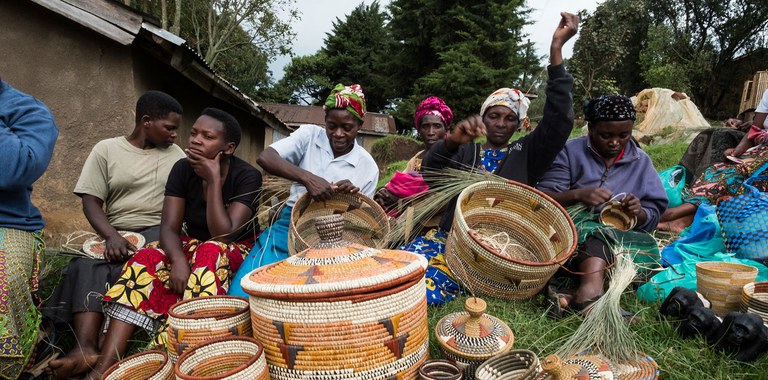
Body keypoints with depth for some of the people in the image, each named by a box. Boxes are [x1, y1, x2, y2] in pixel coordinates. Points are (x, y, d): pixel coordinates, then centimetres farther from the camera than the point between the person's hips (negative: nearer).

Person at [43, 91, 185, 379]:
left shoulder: (175, 154, 11)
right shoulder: (106, 149, 7)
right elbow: (90, 201, -1)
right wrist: (111, 236, -19)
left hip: (158, 230, -1)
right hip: (115, 231, 1)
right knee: (88, 266, -29)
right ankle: (85, 347, -41)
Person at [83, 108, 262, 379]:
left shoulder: (247, 176, -18)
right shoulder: (182, 169, -5)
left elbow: (224, 235, -26)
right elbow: (169, 227, -12)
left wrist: (213, 180, -27)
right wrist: (178, 259, -33)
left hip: (235, 251, -4)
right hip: (192, 246, 4)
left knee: (209, 254, -36)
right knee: (146, 260, -24)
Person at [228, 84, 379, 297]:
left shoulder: (368, 167, 2)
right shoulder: (310, 135, 1)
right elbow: (265, 158, -15)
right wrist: (307, 178, -31)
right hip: (290, 225, 1)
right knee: (244, 292, -18)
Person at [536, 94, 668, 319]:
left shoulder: (641, 162, 10)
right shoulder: (570, 151, 1)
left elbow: (653, 217, 9)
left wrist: (639, 214, -16)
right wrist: (577, 194, -26)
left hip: (620, 237, 4)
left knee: (647, 247, -29)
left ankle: (576, 295, -47)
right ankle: (591, 290, -58)